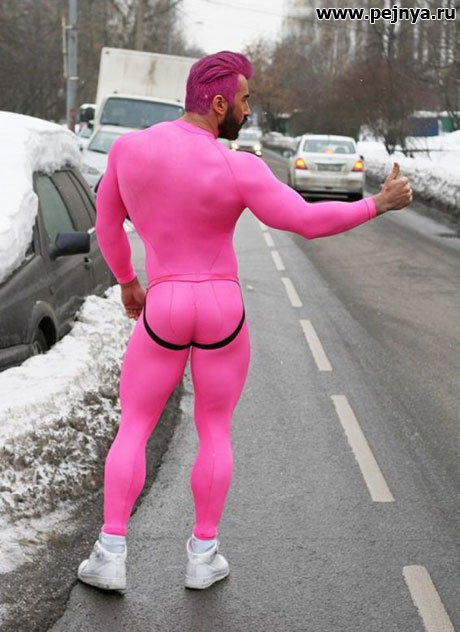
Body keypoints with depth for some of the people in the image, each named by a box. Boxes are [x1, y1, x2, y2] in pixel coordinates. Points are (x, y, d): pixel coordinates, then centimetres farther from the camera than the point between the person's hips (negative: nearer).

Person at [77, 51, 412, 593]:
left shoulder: (128, 146, -3)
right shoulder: (236, 170, -14)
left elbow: (107, 222, 10)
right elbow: (307, 222, -12)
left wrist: (127, 281, 25)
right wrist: (379, 204, -1)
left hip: (163, 314, 2)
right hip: (222, 314, -1)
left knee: (132, 430, 12)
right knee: (215, 433, 15)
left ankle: (110, 557, 8)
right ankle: (203, 557, 18)